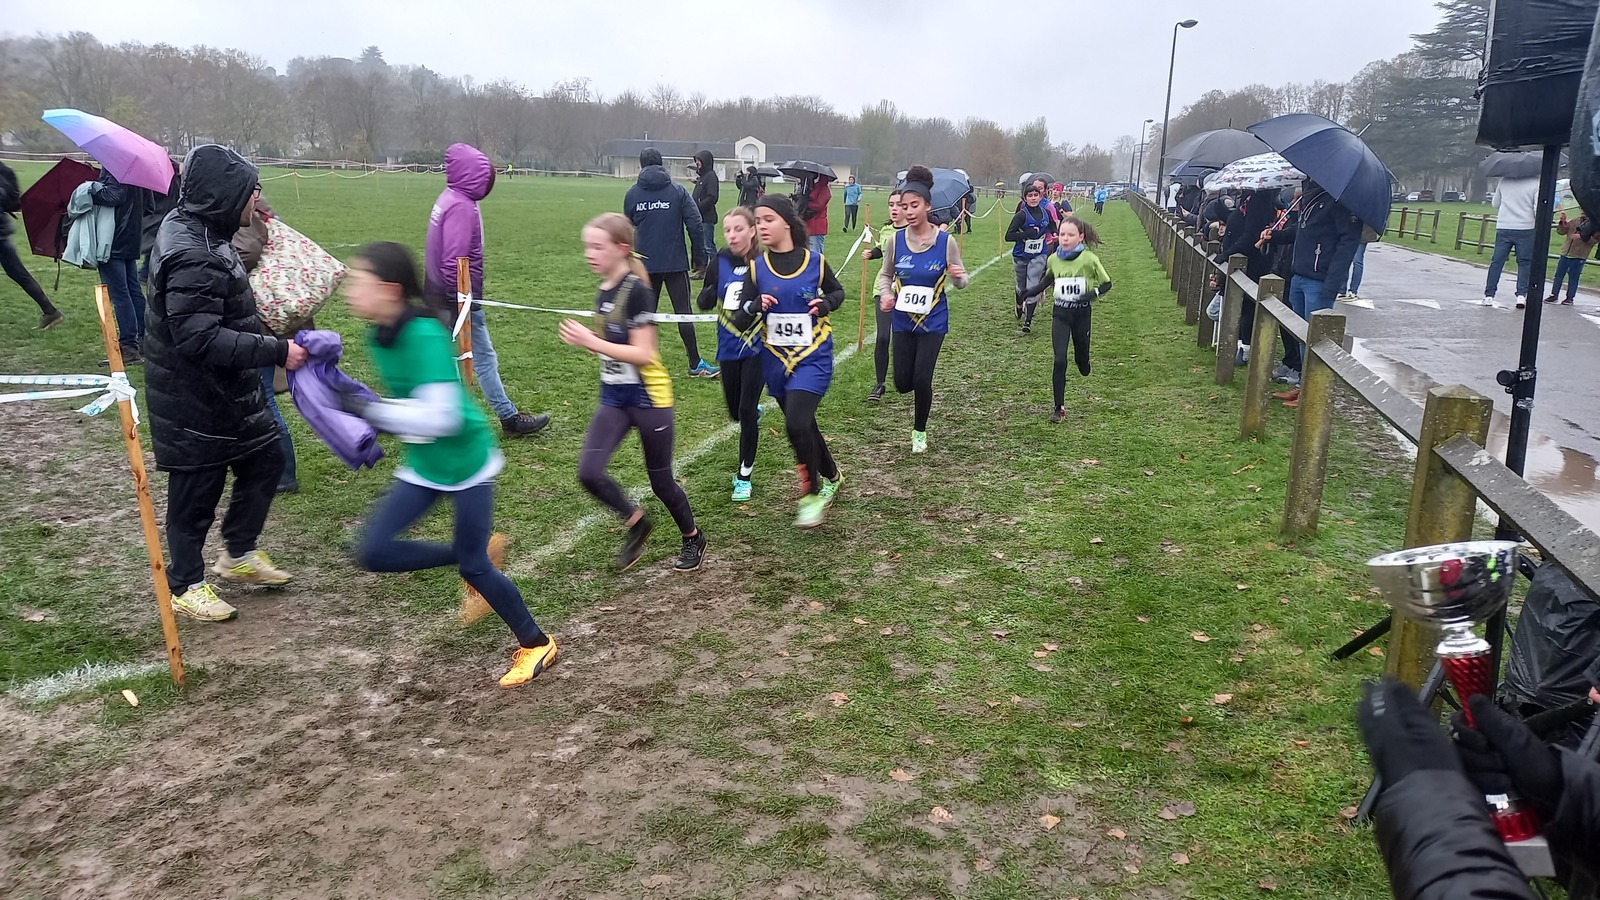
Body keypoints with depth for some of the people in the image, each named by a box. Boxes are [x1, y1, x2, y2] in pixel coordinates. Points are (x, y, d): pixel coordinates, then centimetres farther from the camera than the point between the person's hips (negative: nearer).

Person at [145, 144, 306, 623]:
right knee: (196, 491, 4)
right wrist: (276, 351, -28)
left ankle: (239, 554, 35)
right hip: (195, 403, -10)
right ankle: (186, 586, 22)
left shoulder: (196, 231, 6)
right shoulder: (192, 257, -27)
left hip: (228, 390, 10)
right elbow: (200, 340, -31)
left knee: (264, 459, 18)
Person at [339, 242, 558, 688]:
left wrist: (369, 409, -29)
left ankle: (536, 644, 23)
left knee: (474, 566, 2)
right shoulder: (378, 336, -2)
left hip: (466, 462, -7)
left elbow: (440, 416, -32)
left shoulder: (424, 335, -26)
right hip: (422, 467, 8)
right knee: (374, 552, -2)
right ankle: (465, 554, 20)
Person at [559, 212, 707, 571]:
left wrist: (591, 342, -24)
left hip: (648, 397, -7)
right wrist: (585, 339, 1)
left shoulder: (636, 290, -18)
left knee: (660, 480, 6)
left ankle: (693, 538, 32)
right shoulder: (604, 289, 7)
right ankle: (637, 523, 17)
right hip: (613, 397, 7)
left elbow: (643, 353, -22)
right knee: (589, 472, -7)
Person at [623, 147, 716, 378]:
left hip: (645, 264, 2)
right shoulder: (677, 191, -2)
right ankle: (695, 365, 2)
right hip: (675, 263, -2)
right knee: (683, 312, 1)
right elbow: (696, 225, -8)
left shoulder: (632, 194, 5)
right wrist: (699, 255, 1)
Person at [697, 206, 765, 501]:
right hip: (729, 347, 4)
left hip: (757, 346, -3)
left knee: (746, 410, -8)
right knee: (735, 412, 16)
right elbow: (704, 302, 0)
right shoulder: (720, 261, -2)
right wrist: (713, 290, -21)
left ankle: (744, 474, 9)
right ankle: (755, 413, 54)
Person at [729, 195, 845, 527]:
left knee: (797, 423, -20)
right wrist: (755, 306, -23)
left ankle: (812, 494, 1)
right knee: (803, 425, 15)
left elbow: (838, 292, 13)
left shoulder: (815, 261, -6)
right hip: (777, 360, 4)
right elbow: (740, 321, -2)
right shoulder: (757, 267, -1)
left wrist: (825, 304, -9)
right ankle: (832, 477, 42)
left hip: (813, 359, -4)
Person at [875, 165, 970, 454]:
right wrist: (886, 294, -13)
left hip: (933, 321, -2)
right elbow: (885, 274, 8)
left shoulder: (945, 241, -12)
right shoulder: (897, 239, -7)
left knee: (921, 379, -7)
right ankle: (918, 397, 42)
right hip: (903, 320, 2)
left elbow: (960, 281, -3)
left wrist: (959, 276, -27)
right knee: (903, 383, 3)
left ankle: (920, 431, 19)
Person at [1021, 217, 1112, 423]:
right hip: (1060, 314, 1)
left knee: (1081, 359, 11)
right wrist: (1030, 292, 3)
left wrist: (1092, 294, -22)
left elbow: (1106, 283, -4)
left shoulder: (1089, 259, -13)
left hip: (1081, 314, -1)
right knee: (1060, 360, -9)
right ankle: (1059, 408, -3)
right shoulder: (1053, 259, -3)